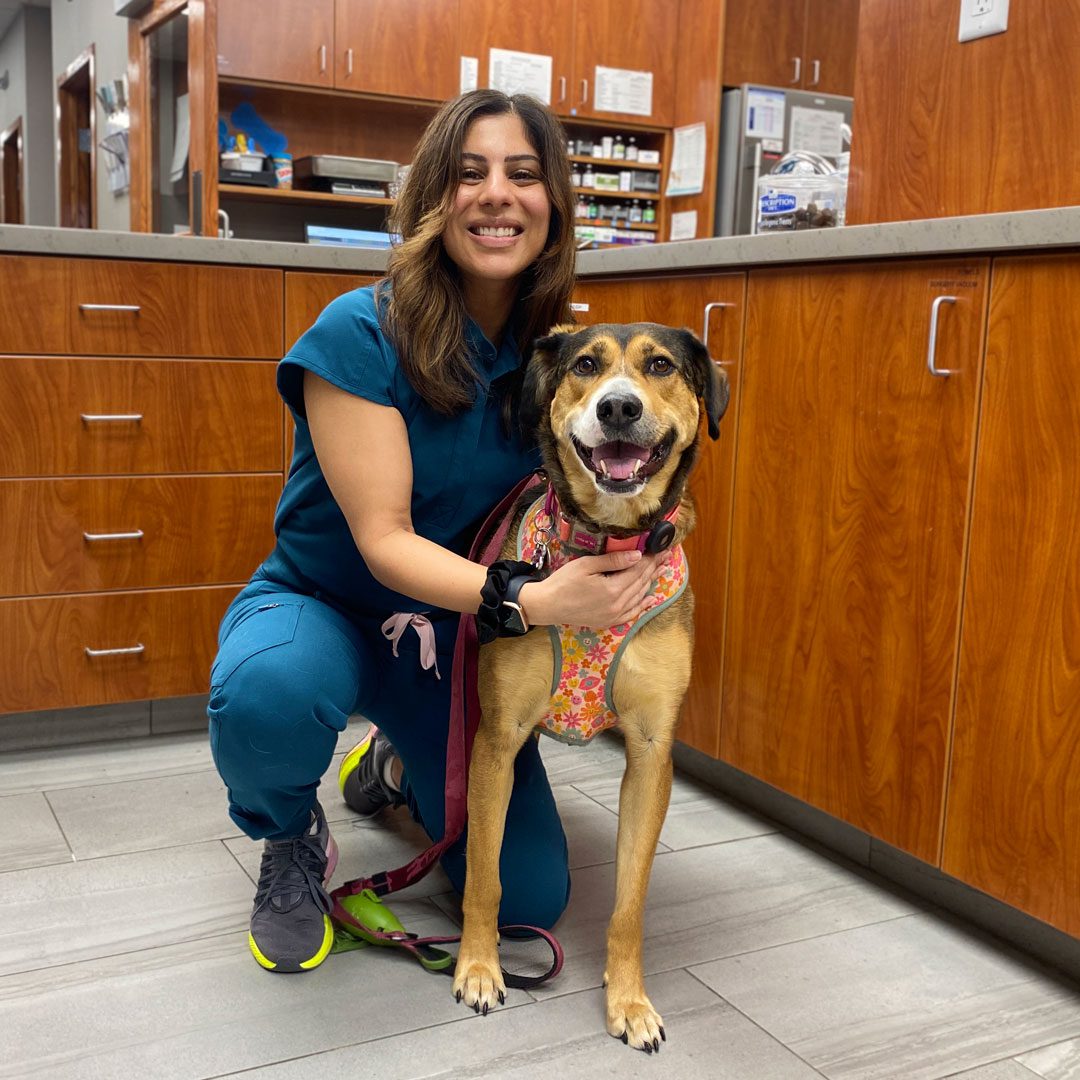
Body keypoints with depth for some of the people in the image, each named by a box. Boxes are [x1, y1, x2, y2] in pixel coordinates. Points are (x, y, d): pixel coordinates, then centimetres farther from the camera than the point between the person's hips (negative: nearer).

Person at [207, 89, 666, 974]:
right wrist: (532, 600, -39)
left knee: (531, 898, 1)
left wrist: (617, 563, -21)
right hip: (322, 603, -4)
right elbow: (383, 541, -25)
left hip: (460, 634, 4)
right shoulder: (361, 334, -23)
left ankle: (401, 767, 32)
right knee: (269, 697, -41)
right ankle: (293, 842, -2)